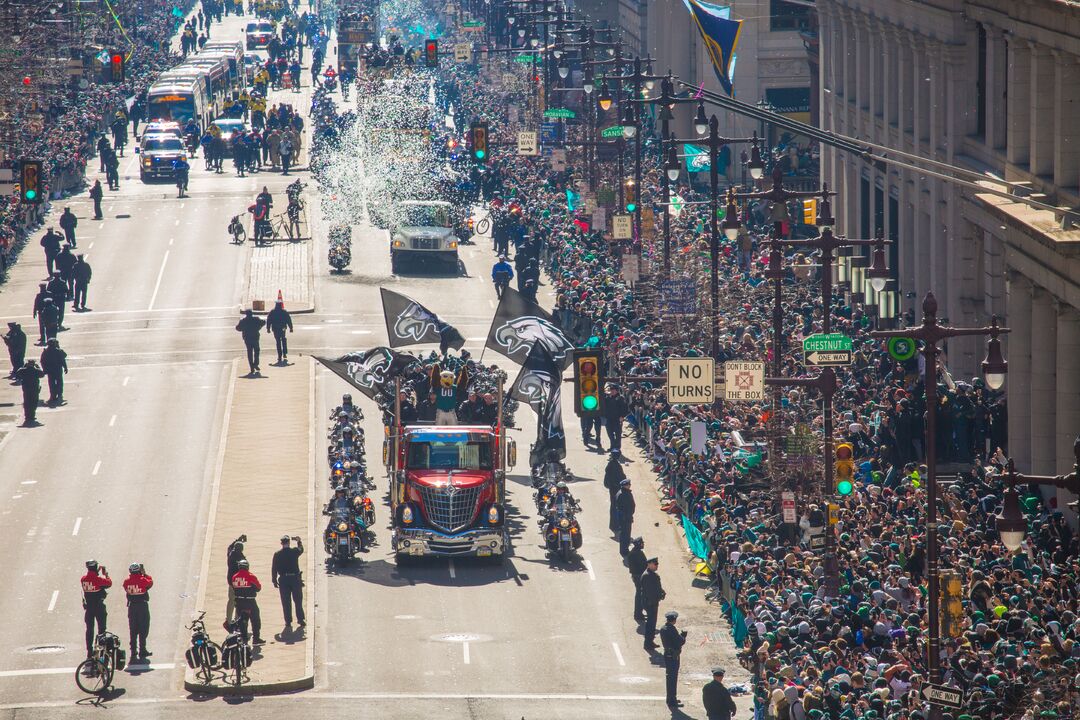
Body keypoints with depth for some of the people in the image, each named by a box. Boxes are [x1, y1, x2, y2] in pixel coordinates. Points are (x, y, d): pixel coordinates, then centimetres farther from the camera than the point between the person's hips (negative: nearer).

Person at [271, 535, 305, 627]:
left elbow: (274, 568, -2)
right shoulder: (295, 551, -5)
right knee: (298, 600, 8)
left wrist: (274, 580, 5)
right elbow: (301, 549, 20)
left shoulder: (277, 554, -4)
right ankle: (300, 619, 7)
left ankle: (288, 620, 5)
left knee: (286, 602, 5)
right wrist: (299, 541, 35)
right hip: (295, 578, 0)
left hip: (283, 579, 0)